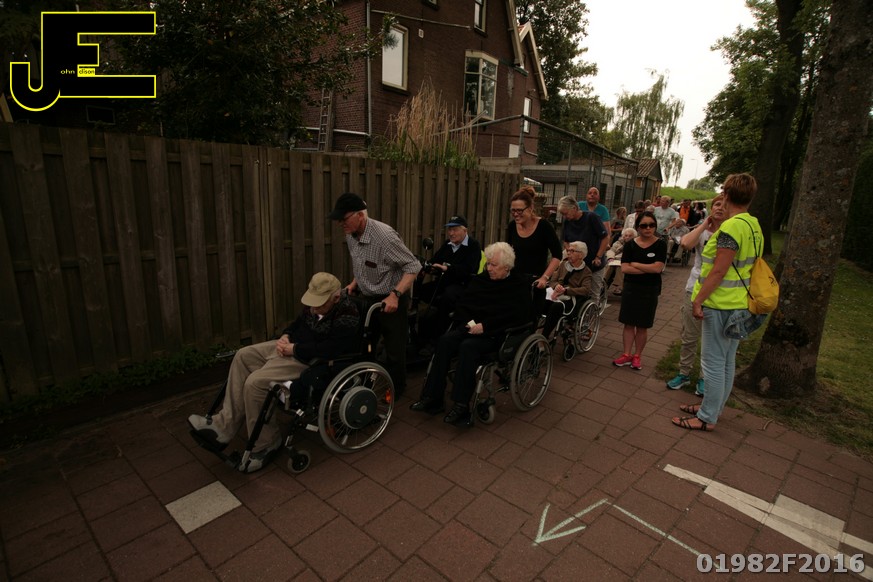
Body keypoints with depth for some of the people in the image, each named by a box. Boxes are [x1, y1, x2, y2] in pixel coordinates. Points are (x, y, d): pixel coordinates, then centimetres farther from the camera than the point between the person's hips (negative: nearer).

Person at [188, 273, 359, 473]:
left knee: (255, 383, -20)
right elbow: (300, 322, 18)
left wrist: (294, 350, -22)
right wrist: (286, 336, -2)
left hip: (309, 361, -10)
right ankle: (224, 425, 8)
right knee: (243, 356, 6)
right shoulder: (316, 303, 4)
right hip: (292, 345, 11)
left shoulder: (347, 319, -25)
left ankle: (264, 445, 1)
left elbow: (327, 349, -32)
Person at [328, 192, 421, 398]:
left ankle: (396, 390, 27)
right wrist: (355, 284, 2)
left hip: (391, 301, -7)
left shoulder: (384, 235, -27)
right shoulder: (350, 236, -1)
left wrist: (395, 294, -30)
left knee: (394, 350, 5)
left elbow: (413, 266, -23)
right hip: (368, 300, 8)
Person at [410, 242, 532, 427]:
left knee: (468, 347, -34)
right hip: (472, 327, 6)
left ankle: (462, 406, -31)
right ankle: (432, 398, -22)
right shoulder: (480, 279, 15)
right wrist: (469, 322, -7)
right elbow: (462, 304, 15)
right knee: (445, 341, -22)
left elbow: (518, 316, -15)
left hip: (497, 334, -5)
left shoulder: (520, 284, -1)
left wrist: (485, 326, -20)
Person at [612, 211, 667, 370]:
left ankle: (637, 355, 22)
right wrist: (648, 269, -15)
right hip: (631, 288, 2)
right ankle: (627, 355, 18)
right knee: (628, 323, 7)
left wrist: (635, 264, -10)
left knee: (642, 326, 8)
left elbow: (658, 268, -16)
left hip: (649, 290, -1)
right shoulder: (630, 244, -1)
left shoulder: (660, 244, -6)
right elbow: (624, 268, -10)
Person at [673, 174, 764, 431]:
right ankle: (713, 408, 31)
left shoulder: (731, 227, -19)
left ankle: (707, 418, 10)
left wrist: (698, 300, -16)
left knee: (713, 363, -1)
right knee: (727, 362, 17)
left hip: (721, 305, -10)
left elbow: (719, 271, -22)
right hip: (741, 304, 10)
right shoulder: (754, 226, 11)